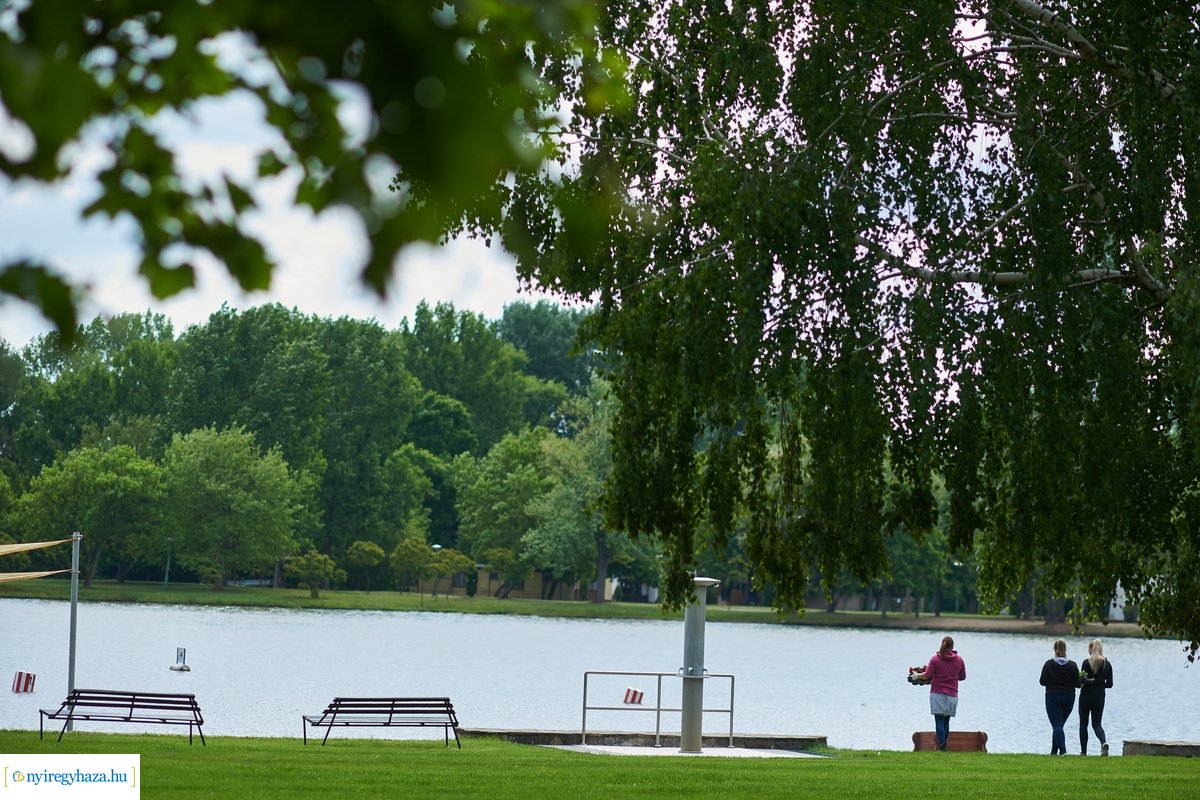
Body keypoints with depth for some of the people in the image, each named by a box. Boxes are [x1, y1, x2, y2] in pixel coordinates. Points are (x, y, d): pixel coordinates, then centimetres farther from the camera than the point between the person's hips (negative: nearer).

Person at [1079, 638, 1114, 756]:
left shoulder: (1087, 662, -11)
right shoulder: (1107, 664, 2)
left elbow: (1082, 680, -17)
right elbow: (1109, 684, 4)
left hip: (1086, 696, -3)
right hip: (1099, 697, 3)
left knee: (1083, 724, 9)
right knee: (1097, 724, 9)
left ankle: (1083, 751, 7)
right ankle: (1104, 742, -21)